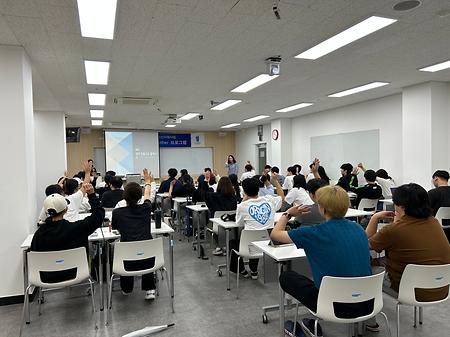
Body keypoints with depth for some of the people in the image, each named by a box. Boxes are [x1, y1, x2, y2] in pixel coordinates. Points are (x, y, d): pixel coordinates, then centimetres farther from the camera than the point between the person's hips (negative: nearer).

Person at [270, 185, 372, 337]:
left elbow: (275, 234, -3)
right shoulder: (358, 228, 1)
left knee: (286, 277, 11)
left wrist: (288, 214, 13)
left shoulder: (315, 233, -16)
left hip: (338, 307, -6)